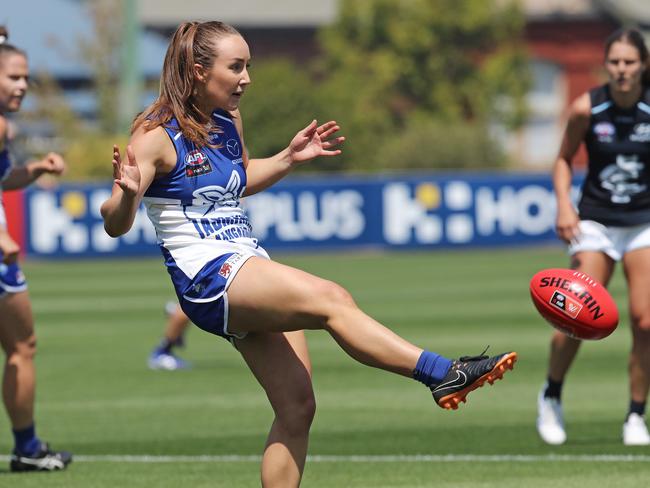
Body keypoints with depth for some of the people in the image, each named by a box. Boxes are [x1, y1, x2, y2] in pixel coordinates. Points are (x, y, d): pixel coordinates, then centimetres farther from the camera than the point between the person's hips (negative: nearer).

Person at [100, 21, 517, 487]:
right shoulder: (157, 136, -11)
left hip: (250, 270, 9)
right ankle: (442, 373, -39)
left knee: (297, 406, 2)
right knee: (329, 298, -28)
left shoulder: (228, 121, 11)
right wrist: (127, 194, -37)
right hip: (207, 276, -8)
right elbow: (115, 224, -15)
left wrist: (289, 157, 18)